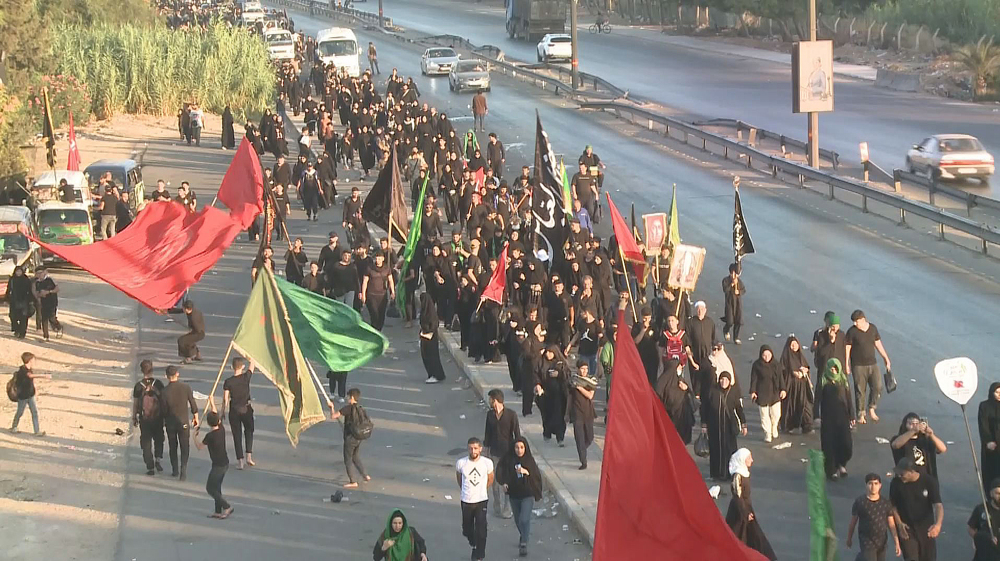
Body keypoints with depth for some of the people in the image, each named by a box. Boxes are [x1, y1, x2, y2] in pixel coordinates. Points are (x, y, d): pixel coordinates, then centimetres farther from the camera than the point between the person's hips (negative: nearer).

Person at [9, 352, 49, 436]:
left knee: (35, 412, 3)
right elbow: (31, 375, -44)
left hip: (30, 395, 7)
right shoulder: (22, 370, -25)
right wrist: (44, 376, -55)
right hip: (22, 395, -7)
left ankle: (37, 431, 6)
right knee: (20, 412, 10)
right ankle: (13, 427, 33)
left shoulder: (30, 369, 2)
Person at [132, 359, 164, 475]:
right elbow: (163, 401, -3)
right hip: (158, 417, 1)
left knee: (146, 443, 8)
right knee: (158, 439, 21)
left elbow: (135, 403, -4)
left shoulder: (138, 386, -10)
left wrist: (134, 417, 10)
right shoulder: (158, 384, -8)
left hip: (144, 419, -1)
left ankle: (150, 467, 6)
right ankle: (158, 458, 3)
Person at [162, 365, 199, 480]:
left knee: (173, 447, 16)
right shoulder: (186, 387, -11)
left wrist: (164, 421, 11)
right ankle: (183, 471, -5)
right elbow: (193, 404, -4)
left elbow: (164, 409, -7)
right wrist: (195, 417, 10)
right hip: (183, 422, 0)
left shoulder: (165, 391, -14)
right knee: (185, 447, 6)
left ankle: (175, 470, 23)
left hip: (170, 423, 0)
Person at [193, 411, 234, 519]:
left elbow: (199, 447, -7)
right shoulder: (222, 429, -3)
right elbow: (220, 420, 19)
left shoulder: (210, 436, -22)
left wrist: (195, 435, 6)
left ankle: (227, 507, 0)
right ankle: (218, 511, 21)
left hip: (218, 466, -8)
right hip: (225, 463, 8)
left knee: (210, 488, 4)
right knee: (216, 487, 18)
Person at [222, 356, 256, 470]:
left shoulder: (228, 382, -11)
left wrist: (223, 412, 4)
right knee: (249, 432, 21)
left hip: (234, 411, -1)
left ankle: (240, 461, 5)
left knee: (237, 436, 6)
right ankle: (249, 457, 12)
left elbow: (225, 399, -7)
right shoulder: (246, 377, -10)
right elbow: (252, 367, 9)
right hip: (246, 409, 1)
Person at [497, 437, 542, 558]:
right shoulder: (508, 460, -6)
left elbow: (537, 476, -13)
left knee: (524, 519, -15)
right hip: (514, 494, 3)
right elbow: (501, 471, 0)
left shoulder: (529, 460, -9)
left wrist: (526, 472, -29)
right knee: (518, 520, 19)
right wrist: (504, 482, -18)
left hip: (528, 494, -3)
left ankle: (523, 544, -8)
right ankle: (524, 536, 46)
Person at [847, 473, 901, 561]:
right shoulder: (859, 502, -12)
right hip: (867, 543, -4)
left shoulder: (886, 503, -3)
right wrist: (849, 539, 11)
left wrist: (897, 543, -5)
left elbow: (891, 525, 0)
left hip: (882, 543, 4)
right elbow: (853, 522, 1)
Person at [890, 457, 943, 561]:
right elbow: (892, 505, 2)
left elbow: (938, 505, -20)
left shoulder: (929, 482, -15)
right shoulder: (896, 483, -12)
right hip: (907, 529, -1)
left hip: (926, 529, 1)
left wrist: (938, 524, -38)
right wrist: (899, 523, -11)